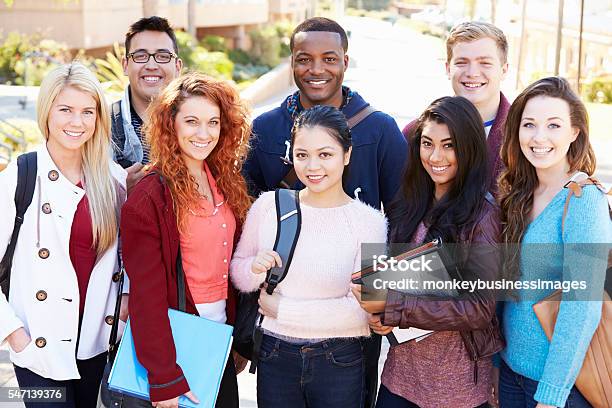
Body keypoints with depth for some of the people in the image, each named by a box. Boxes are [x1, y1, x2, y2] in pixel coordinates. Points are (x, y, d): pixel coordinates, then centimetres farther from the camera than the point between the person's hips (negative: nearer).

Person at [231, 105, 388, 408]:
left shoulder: (368, 221, -9)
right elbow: (236, 272, 8)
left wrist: (282, 309, -12)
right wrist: (255, 269, -14)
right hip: (274, 358, 2)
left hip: (339, 363, -2)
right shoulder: (268, 205, -3)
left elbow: (362, 312, -13)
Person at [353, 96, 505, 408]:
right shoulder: (408, 206, 4)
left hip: (458, 376, -5)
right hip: (402, 365, 5)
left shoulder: (482, 214, -14)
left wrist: (391, 304, -22)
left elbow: (478, 308, -19)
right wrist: (377, 314, -8)